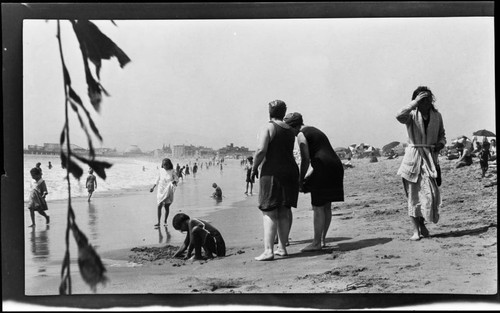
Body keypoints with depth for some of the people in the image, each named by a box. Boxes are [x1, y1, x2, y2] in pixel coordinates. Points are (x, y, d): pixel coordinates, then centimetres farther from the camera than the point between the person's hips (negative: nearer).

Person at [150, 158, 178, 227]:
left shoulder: (172, 171, -7)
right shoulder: (161, 170, 0)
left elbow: (176, 179, 2)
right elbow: (158, 180, 12)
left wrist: (174, 181, -21)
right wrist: (153, 187, 10)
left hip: (168, 191, -2)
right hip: (161, 190, 2)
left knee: (167, 206, 4)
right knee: (159, 206, -3)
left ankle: (165, 221, 23)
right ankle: (158, 222, 1)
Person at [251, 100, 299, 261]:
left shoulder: (268, 128, -9)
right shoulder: (290, 130, 14)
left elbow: (261, 151, -18)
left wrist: (254, 168, -7)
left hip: (273, 172, -7)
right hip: (290, 170, 7)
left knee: (269, 211, -7)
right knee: (285, 210, 11)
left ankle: (268, 250, -12)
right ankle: (282, 247, 16)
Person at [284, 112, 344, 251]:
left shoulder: (301, 135, -3)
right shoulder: (314, 131, 25)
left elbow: (305, 160, -11)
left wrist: (300, 181, -5)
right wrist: (306, 177, 24)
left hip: (323, 169, -9)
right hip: (336, 166, 9)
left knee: (318, 207, -2)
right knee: (326, 206, 14)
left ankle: (316, 243, 2)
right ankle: (322, 239, 20)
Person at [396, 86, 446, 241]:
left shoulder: (437, 116, 8)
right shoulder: (412, 115, -4)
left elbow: (442, 135, 20)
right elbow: (399, 116, -28)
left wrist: (440, 144, -1)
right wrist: (415, 103, -26)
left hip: (430, 158, 3)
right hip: (413, 158, -3)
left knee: (431, 193, -5)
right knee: (413, 195, 0)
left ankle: (422, 223, 19)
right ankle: (415, 230, 8)